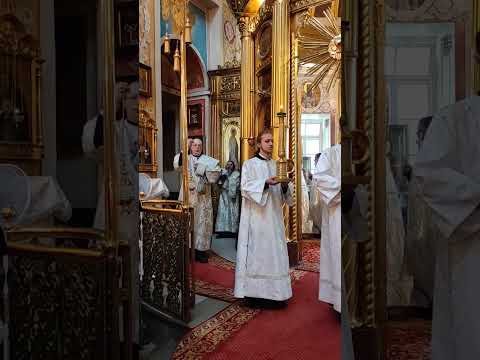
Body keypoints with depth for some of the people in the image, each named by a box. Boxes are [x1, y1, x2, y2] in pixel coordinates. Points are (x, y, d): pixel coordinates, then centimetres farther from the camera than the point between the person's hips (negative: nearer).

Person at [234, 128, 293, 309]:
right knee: (257, 252, -4)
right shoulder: (250, 164, 0)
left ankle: (274, 293, 13)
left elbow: (282, 192, 13)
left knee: (275, 252, 6)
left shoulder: (276, 165, 15)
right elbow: (246, 187, -12)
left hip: (274, 216, 6)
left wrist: (285, 185, -9)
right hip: (256, 217, -5)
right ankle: (255, 293, 4)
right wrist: (266, 183, -24)